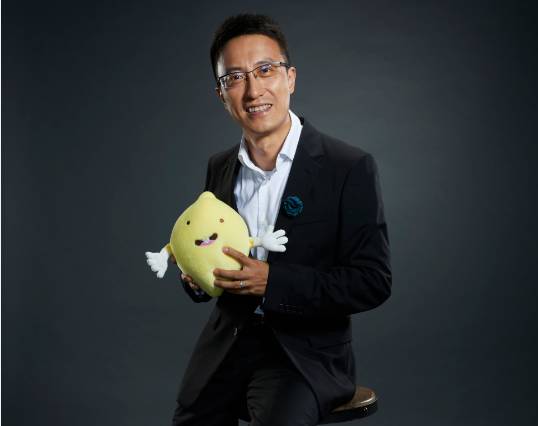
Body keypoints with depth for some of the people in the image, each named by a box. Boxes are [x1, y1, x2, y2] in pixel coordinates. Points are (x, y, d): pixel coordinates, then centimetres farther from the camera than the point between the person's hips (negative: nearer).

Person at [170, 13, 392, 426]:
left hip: (306, 350, -5)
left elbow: (374, 282, -11)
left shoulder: (351, 168, -10)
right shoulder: (220, 167, 6)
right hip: (228, 341, 5)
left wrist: (271, 282, -21)